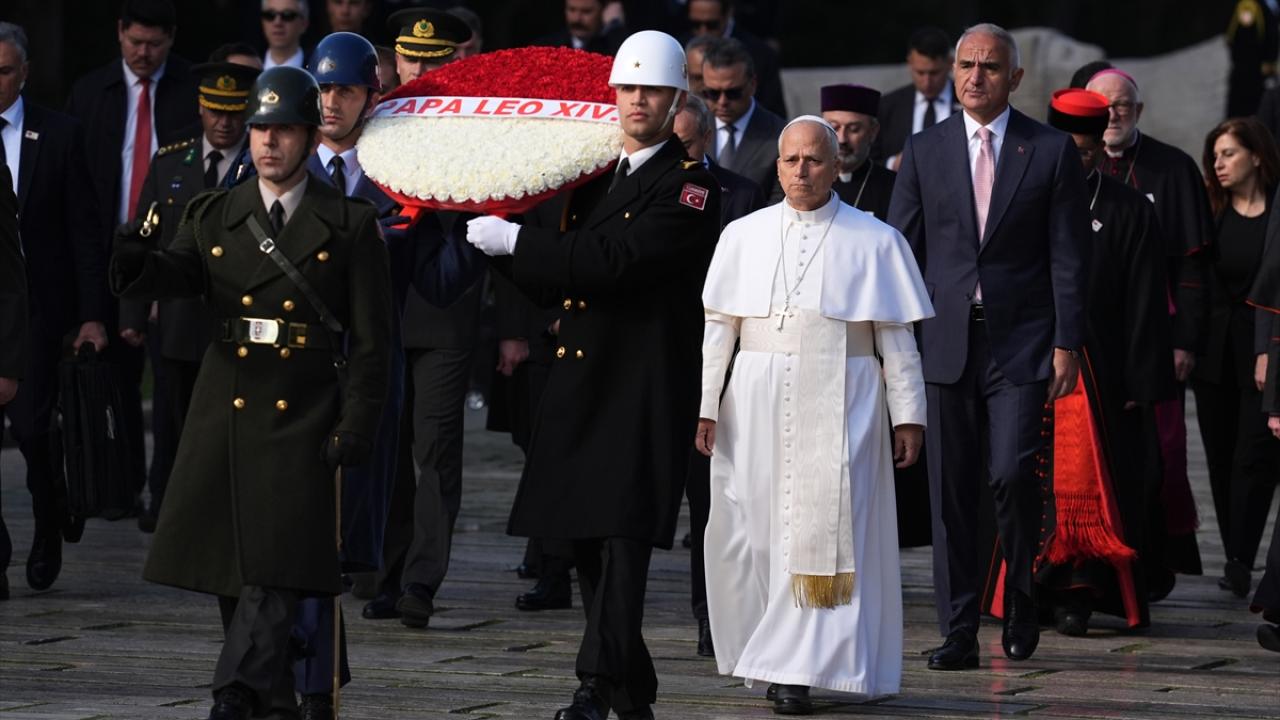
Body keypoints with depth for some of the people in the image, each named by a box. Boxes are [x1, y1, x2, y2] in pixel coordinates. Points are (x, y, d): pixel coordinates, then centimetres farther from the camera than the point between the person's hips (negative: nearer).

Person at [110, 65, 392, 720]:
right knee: (229, 566, 6)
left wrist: (355, 430, -7)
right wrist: (135, 262, -30)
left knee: (278, 564, -14)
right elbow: (177, 274, -7)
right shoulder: (214, 216, 11)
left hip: (302, 417, -4)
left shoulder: (350, 225, 1)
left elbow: (371, 339, 0)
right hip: (225, 413, 4)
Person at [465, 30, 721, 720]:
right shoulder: (593, 176, 16)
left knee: (623, 536, -15)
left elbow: (614, 262, -21)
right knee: (587, 543, 10)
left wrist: (515, 241, -16)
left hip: (644, 394, -8)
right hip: (578, 384, 8)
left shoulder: (690, 186, -8)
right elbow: (558, 281, 21)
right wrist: (505, 248, 3)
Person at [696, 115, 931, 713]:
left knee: (822, 533, -8)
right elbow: (718, 327, 9)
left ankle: (798, 670, -7)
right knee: (748, 532, 3)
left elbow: (897, 339, 3)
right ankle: (772, 654, 19)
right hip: (757, 405, 3)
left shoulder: (874, 242, 3)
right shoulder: (743, 236, 8)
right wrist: (705, 406, 3)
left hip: (839, 405, -3)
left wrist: (907, 415, -1)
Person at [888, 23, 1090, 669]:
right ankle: (958, 633, 7)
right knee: (950, 490, 2)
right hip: (946, 342, 2)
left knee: (1011, 474, -14)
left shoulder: (1052, 151, 3)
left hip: (1021, 342, -2)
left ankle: (1022, 599, 11)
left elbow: (1069, 257, 1)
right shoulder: (925, 150, 9)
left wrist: (1066, 345, -5)